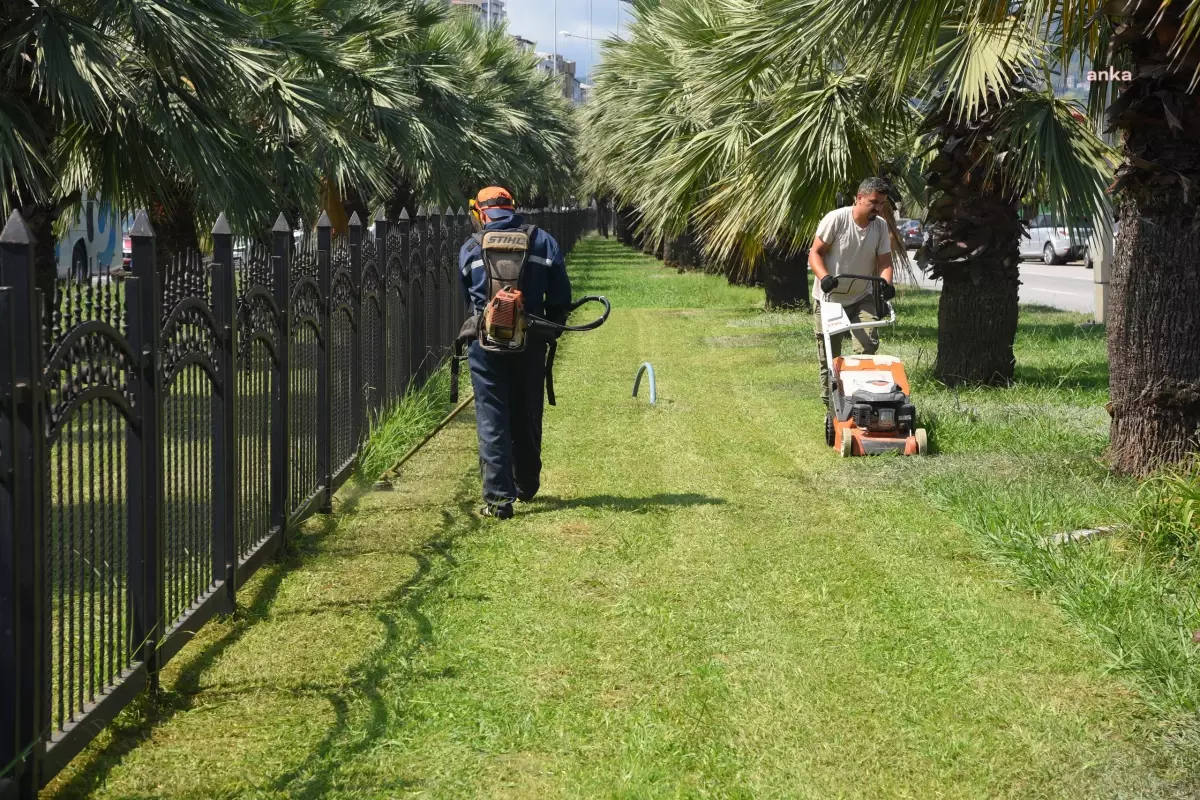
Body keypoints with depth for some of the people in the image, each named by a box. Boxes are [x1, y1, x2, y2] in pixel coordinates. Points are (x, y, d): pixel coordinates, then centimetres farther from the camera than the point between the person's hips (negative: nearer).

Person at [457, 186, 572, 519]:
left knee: (492, 418, 0)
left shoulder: (470, 248, 8)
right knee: (527, 415, 16)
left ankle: (499, 497, -7)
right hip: (530, 342, 1)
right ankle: (527, 486, 32)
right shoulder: (543, 242, 7)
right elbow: (560, 298, 4)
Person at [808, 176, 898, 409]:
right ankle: (830, 405, 16)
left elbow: (884, 261, -1)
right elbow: (815, 253, -14)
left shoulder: (881, 226, -2)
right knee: (829, 358, 3)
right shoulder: (836, 219, -17)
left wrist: (886, 283, -22)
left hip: (861, 299, 3)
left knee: (868, 346, -14)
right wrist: (824, 277, -32)